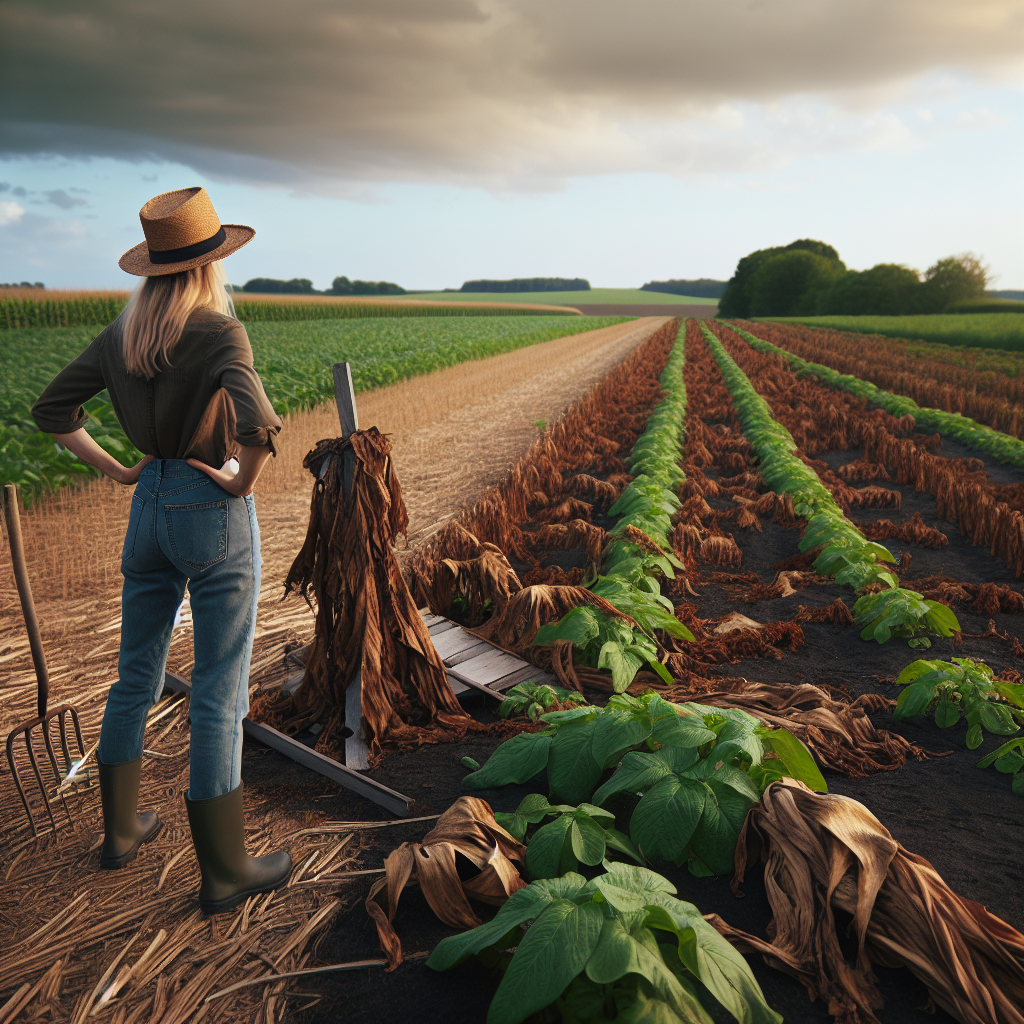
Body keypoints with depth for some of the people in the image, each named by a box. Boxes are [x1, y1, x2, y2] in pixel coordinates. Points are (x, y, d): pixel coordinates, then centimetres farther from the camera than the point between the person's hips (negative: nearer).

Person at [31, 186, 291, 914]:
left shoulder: (122, 334, 5)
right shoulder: (221, 332, -16)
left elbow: (51, 410, 10)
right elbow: (259, 425, -34)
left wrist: (115, 470, 9)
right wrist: (244, 483, -16)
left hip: (149, 506, 7)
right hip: (214, 511, -7)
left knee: (137, 676, 20)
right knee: (221, 693, 2)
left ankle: (121, 830, 38)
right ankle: (224, 870, 14)